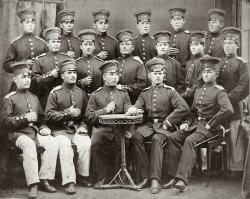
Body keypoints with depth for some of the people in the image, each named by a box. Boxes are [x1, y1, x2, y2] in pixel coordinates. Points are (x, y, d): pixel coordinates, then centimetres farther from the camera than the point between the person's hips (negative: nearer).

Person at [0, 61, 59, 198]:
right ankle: (32, 185, -37)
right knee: (29, 144, -38)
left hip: (35, 132, 5)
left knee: (53, 142, -24)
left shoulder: (34, 98, 21)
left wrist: (43, 128, 3)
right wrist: (24, 118, -15)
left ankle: (44, 180, -19)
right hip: (18, 134, -5)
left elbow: (42, 118, 26)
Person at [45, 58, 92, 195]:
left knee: (86, 143, -28)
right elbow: (48, 116, -6)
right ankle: (69, 182, -28)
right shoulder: (55, 93, 0)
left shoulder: (81, 93, 11)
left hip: (78, 129, 3)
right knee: (65, 145, -33)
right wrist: (67, 112, -14)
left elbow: (87, 113, 16)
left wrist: (83, 126, -2)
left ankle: (83, 176, -11)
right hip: (61, 130, -2)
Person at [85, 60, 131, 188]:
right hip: (101, 128, -1)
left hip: (120, 128, 2)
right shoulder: (95, 95, 11)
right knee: (95, 143, -31)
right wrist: (105, 110, -10)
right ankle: (102, 178, -15)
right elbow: (89, 116, 3)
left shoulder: (123, 94, 17)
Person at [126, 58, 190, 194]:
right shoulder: (145, 93, 16)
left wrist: (168, 122, -12)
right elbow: (138, 107, 7)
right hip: (148, 125, 3)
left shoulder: (170, 92, 5)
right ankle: (146, 176, -23)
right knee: (136, 136, -28)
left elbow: (184, 108, -7)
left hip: (164, 126, -3)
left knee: (156, 139, -35)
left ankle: (155, 179, -33)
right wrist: (133, 109, -19)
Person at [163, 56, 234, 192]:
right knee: (173, 138, -14)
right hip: (196, 124, 7)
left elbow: (228, 110, -25)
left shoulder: (219, 92, -7)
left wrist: (211, 124, -21)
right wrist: (187, 122, 5)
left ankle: (182, 179, -34)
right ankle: (174, 176, -14)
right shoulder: (198, 91, 17)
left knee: (190, 141, -32)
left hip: (209, 128, -7)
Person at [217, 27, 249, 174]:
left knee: (236, 138, -5)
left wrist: (229, 98, -13)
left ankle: (237, 168, 0)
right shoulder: (220, 64, 16)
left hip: (235, 106, -5)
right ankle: (226, 167, 12)